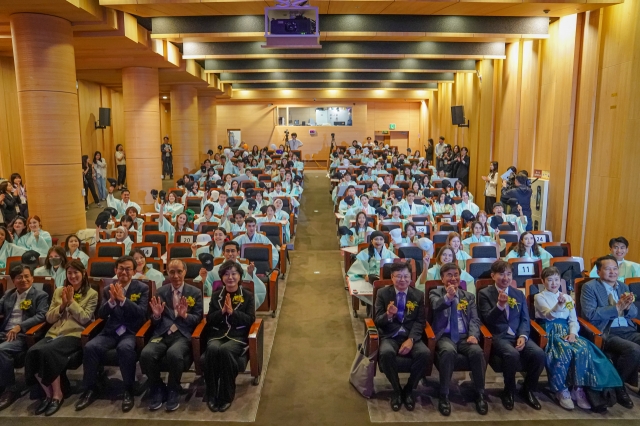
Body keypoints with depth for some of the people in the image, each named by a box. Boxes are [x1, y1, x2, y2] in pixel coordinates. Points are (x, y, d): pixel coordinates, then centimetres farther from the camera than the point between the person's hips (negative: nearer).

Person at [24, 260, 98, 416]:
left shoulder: (91, 294, 6)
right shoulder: (58, 291, 18)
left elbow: (84, 319, -5)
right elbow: (49, 318, 13)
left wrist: (71, 301, -7)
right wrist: (62, 305, -3)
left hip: (75, 335, -5)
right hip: (54, 333, 5)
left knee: (46, 351, -33)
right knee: (32, 351, -27)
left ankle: (57, 394, -16)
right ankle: (48, 393, -10)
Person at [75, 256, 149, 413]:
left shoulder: (142, 288, 1)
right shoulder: (108, 289, 11)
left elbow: (142, 313, -11)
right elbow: (101, 315, 3)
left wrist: (123, 299, -23)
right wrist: (111, 300, -17)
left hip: (131, 332, -4)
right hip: (110, 331, 4)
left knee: (125, 348, -36)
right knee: (90, 347, -24)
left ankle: (128, 390, -16)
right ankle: (90, 389, -4)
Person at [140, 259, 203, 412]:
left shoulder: (195, 293, 9)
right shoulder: (160, 292, 15)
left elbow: (198, 319, 4)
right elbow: (154, 323, 15)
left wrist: (185, 315, -16)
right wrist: (156, 315, -8)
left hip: (183, 335, -2)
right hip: (162, 334, 3)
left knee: (174, 354, -35)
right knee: (146, 354, -28)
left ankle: (173, 391, -8)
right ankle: (157, 389, -2)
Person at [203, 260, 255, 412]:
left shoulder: (248, 296, 8)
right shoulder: (216, 295, 15)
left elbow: (250, 320, -2)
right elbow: (209, 319, 8)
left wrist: (232, 312, -14)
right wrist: (222, 311, -11)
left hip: (238, 336, -2)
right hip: (217, 334, 2)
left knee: (225, 350, -36)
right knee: (212, 349, -34)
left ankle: (226, 395, -20)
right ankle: (211, 394, -19)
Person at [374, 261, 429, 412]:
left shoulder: (418, 295, 8)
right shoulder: (382, 293, 4)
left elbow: (420, 322, 1)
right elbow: (377, 321, -1)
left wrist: (411, 339, -18)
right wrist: (388, 315, -26)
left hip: (411, 336, 2)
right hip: (390, 336, -1)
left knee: (424, 353, -29)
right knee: (386, 353, -34)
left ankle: (409, 389, -5)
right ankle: (396, 390, -8)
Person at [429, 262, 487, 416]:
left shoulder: (469, 296, 19)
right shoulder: (435, 293, 9)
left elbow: (474, 319, 7)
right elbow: (435, 306, -15)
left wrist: (474, 335, -14)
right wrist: (448, 297, -38)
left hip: (464, 336, 3)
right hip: (444, 336, -3)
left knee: (477, 351, -28)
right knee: (448, 351, -35)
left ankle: (480, 394, -10)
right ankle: (444, 395, -22)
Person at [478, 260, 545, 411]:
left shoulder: (519, 294, 16)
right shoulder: (484, 293, 2)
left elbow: (525, 320, 11)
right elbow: (487, 320, -7)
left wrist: (523, 336, -8)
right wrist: (500, 305, -23)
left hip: (518, 335, 5)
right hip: (498, 336, -4)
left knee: (539, 354, -23)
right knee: (512, 355, -34)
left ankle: (528, 389, 3)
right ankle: (509, 391, -6)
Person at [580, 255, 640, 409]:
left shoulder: (623, 286, 18)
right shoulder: (590, 287, -3)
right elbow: (590, 314, -15)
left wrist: (627, 306, -10)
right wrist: (617, 307, -16)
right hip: (606, 333, -6)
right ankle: (616, 385, -6)